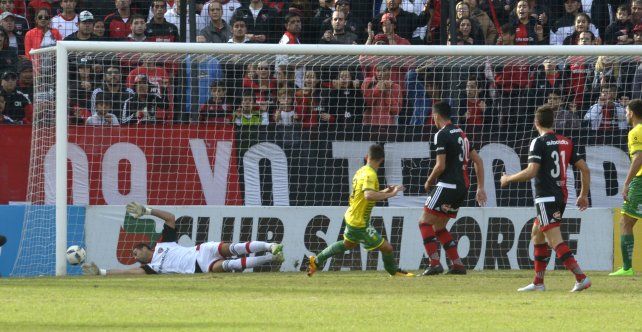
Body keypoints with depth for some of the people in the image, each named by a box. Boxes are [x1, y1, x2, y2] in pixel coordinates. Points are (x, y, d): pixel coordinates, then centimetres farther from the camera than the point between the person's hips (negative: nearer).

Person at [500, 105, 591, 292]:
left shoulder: (539, 143, -10)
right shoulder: (566, 142, 10)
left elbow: (531, 172, -19)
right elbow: (584, 169, 8)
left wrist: (508, 179, -4)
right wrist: (584, 195, 18)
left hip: (546, 198, -8)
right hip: (562, 196, 8)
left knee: (555, 241, -12)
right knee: (537, 235, 21)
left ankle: (581, 278, -24)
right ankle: (538, 282, 23)